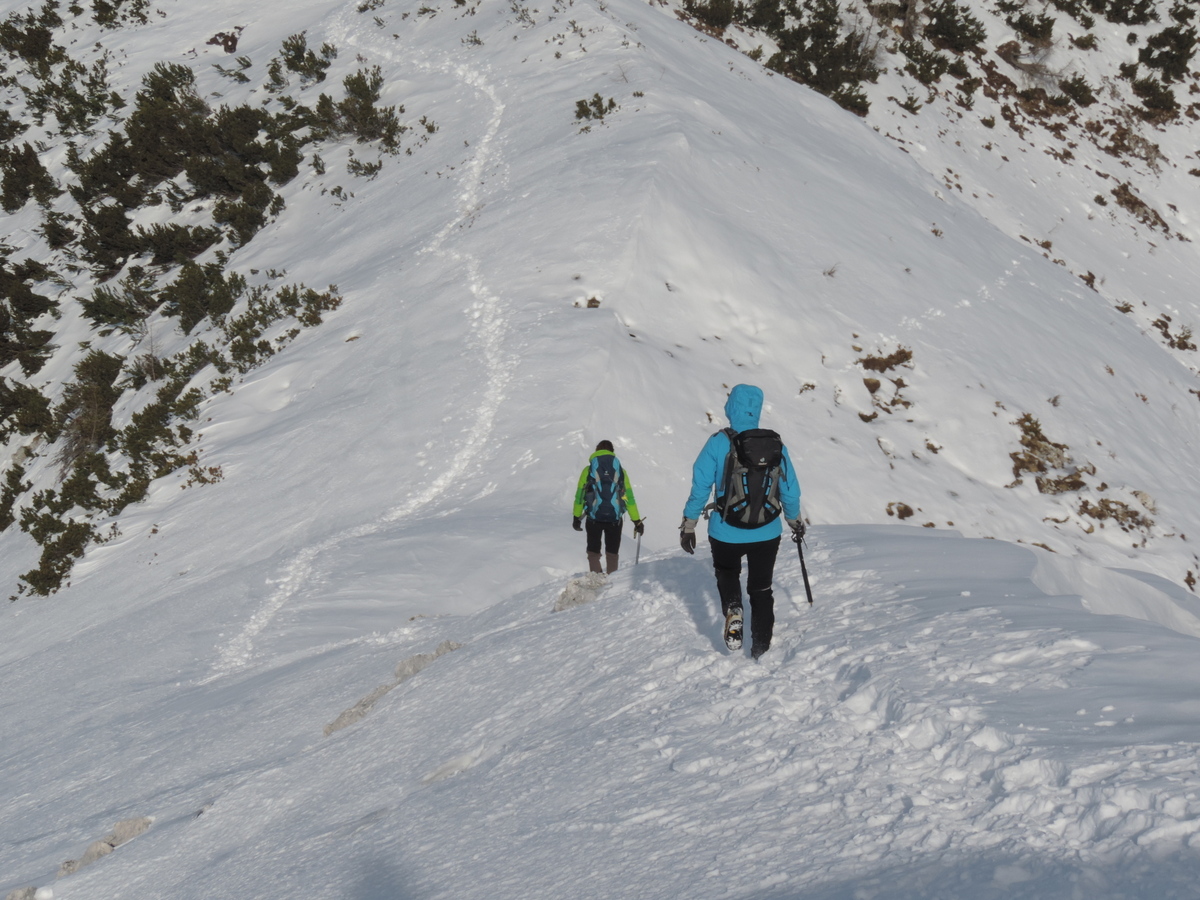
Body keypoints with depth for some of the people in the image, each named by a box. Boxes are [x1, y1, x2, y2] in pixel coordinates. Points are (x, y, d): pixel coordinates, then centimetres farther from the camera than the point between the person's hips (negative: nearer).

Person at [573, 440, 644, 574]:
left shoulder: (588, 470, 4)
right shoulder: (620, 470, 6)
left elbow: (579, 495, 4)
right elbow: (629, 497, 5)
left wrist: (577, 517, 13)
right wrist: (637, 521, 8)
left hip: (594, 517, -1)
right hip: (615, 518, 1)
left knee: (593, 552, 13)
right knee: (612, 553, 14)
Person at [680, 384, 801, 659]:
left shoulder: (718, 443, -13)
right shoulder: (775, 444, -6)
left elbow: (700, 487, -11)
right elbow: (790, 489, 1)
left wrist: (688, 525, 0)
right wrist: (794, 520, 18)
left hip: (727, 532, -1)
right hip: (767, 532, 2)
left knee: (727, 573, 26)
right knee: (761, 588, 19)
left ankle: (733, 610, -1)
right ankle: (760, 647, 21)